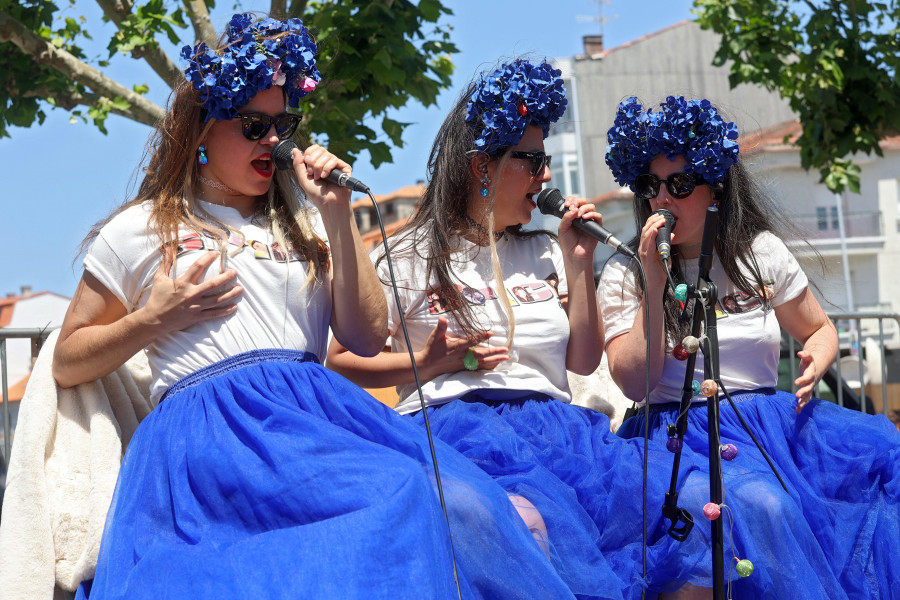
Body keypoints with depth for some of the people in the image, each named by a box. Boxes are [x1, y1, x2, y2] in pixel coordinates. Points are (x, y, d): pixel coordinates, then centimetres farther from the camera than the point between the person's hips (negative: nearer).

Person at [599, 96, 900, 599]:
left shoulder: (762, 253, 10)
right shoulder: (624, 275, 3)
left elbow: (819, 329, 23)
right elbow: (635, 382, -7)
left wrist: (816, 363, -2)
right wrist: (655, 283, -12)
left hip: (771, 416, 4)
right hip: (678, 429, -4)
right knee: (758, 505, -38)